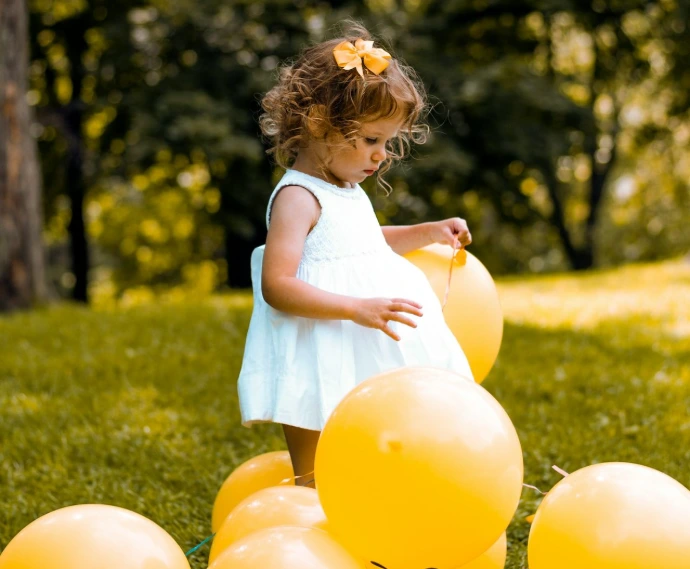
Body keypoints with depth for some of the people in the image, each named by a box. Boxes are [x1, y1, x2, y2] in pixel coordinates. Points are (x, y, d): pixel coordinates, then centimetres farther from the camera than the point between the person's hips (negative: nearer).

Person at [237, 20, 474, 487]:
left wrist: (424, 234, 20)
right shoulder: (297, 198, -16)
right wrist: (359, 308, -34)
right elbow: (277, 286, -26)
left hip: (366, 368, 9)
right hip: (321, 372, -9)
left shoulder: (347, 191, 13)